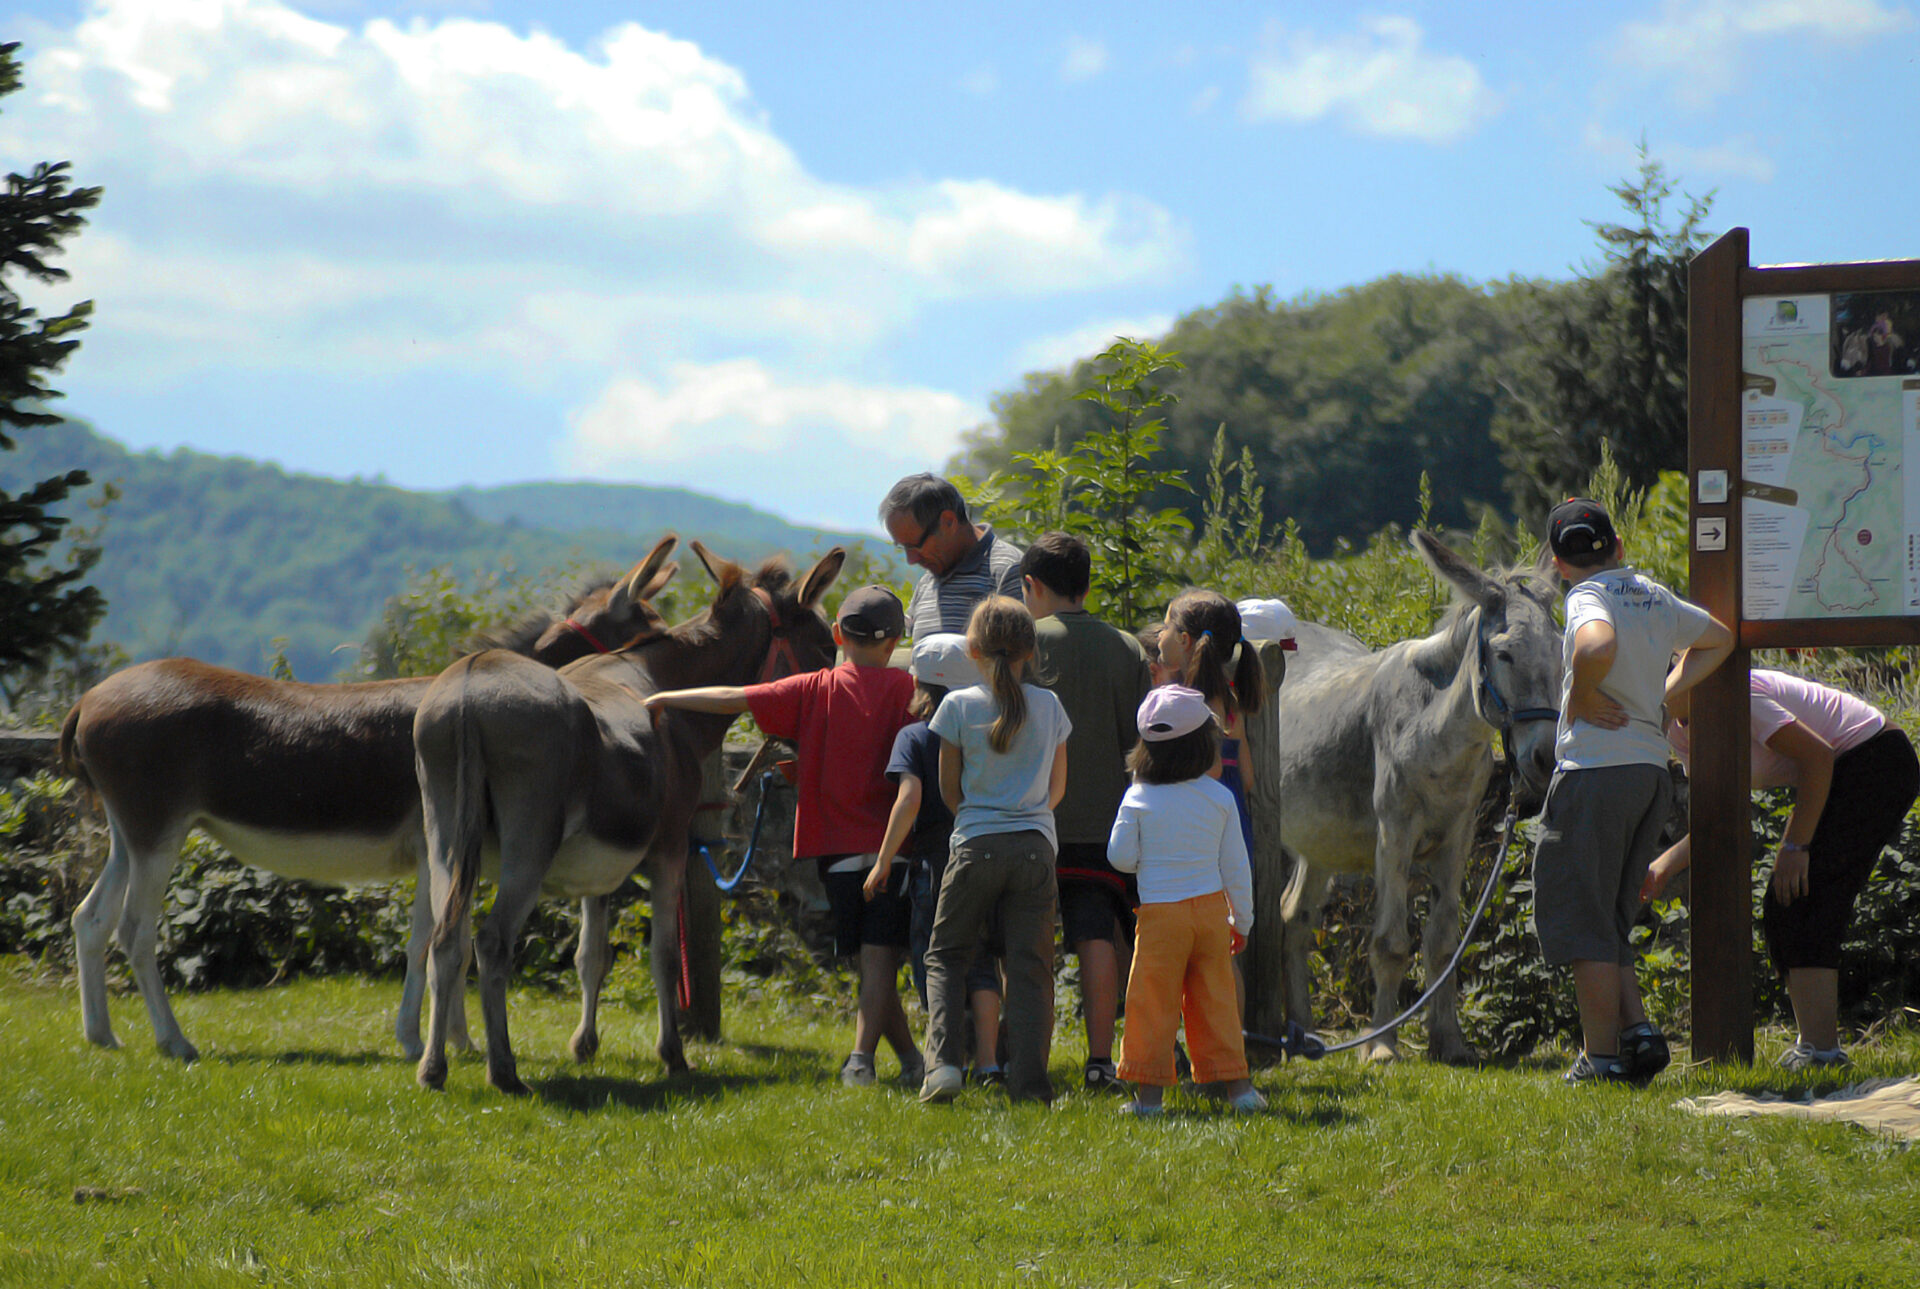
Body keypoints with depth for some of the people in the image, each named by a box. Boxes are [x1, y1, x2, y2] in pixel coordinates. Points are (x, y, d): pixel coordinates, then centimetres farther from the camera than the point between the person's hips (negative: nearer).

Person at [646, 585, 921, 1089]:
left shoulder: (815, 690, -1)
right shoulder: (908, 690, -3)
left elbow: (733, 699, -1)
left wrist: (664, 699, 8)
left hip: (837, 847, 2)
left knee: (873, 958, 11)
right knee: (881, 955, -4)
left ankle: (910, 1058, 14)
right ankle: (861, 1057, -18)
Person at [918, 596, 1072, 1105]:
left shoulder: (958, 706, -3)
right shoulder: (1049, 707, 3)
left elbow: (949, 788, 5)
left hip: (976, 847, -1)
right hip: (1036, 848, 2)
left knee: (945, 956, 11)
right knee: (1029, 967, 4)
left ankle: (945, 1060, -6)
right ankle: (1029, 1080, -3)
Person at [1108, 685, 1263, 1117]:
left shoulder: (1138, 799, -6)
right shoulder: (1219, 797, 0)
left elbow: (1121, 857, -3)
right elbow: (1236, 865, 5)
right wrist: (1242, 918, 16)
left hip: (1160, 912, -3)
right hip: (1211, 907, 3)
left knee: (1153, 1003, 2)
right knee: (1215, 1001, 11)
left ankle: (1149, 1092, 1)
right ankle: (1235, 1085, 13)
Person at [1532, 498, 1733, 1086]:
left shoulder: (1589, 597, -10)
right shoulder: (1656, 596, 13)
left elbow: (1598, 646, -34)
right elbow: (1719, 639, 31)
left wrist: (1584, 696, -16)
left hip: (1596, 769, -8)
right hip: (1652, 767, 8)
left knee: (1582, 919, 0)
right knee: (1607, 920, 17)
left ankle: (1600, 1057, 0)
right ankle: (1637, 1029, 4)